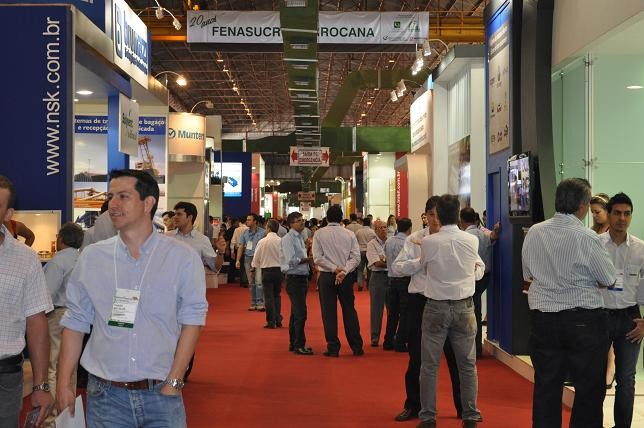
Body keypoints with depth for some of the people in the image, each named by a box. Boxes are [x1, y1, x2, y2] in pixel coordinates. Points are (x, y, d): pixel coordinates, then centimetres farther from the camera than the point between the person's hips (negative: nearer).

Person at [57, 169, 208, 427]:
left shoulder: (183, 258, -3)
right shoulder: (91, 258, 3)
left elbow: (192, 320, -3)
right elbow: (75, 323, 7)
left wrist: (173, 382, -8)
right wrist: (63, 384, 2)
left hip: (161, 395, -1)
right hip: (105, 395, 2)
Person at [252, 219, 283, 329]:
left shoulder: (262, 242, -9)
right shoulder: (281, 241, -9)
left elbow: (256, 258, 1)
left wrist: (254, 267, 20)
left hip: (267, 270, -2)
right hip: (279, 269, 2)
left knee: (268, 296, 4)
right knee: (277, 295, 17)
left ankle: (271, 322, 3)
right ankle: (278, 319, 17)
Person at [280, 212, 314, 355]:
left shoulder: (300, 238, 15)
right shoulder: (288, 239, -12)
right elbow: (291, 261, -20)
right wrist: (307, 259, -12)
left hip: (302, 277, 9)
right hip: (294, 278, -9)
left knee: (296, 312, 16)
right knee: (300, 313, -9)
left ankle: (293, 343, 25)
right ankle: (299, 345, -3)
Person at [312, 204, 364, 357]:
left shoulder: (319, 234, -2)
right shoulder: (349, 234, 1)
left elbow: (317, 258, -8)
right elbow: (356, 258, -6)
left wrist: (334, 268, -8)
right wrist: (343, 271, -11)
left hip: (326, 277, -2)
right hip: (346, 277, 2)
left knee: (329, 312, 3)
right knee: (349, 311, 10)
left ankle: (333, 348, 4)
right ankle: (357, 347, 13)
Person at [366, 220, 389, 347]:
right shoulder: (372, 244, -2)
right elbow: (377, 263, -12)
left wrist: (385, 261, -15)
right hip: (378, 277, -4)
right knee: (376, 308, 1)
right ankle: (375, 338, 8)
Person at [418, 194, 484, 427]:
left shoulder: (428, 243, -12)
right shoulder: (471, 241, -5)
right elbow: (479, 271, 9)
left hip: (436, 308, -2)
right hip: (464, 307, 2)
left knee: (429, 365, 7)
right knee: (468, 364, 12)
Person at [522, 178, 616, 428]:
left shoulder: (534, 233, 0)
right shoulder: (586, 238, -14)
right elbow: (609, 280, -2)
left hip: (542, 318, 4)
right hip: (583, 321, -4)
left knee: (546, 388, 12)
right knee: (589, 389, 9)